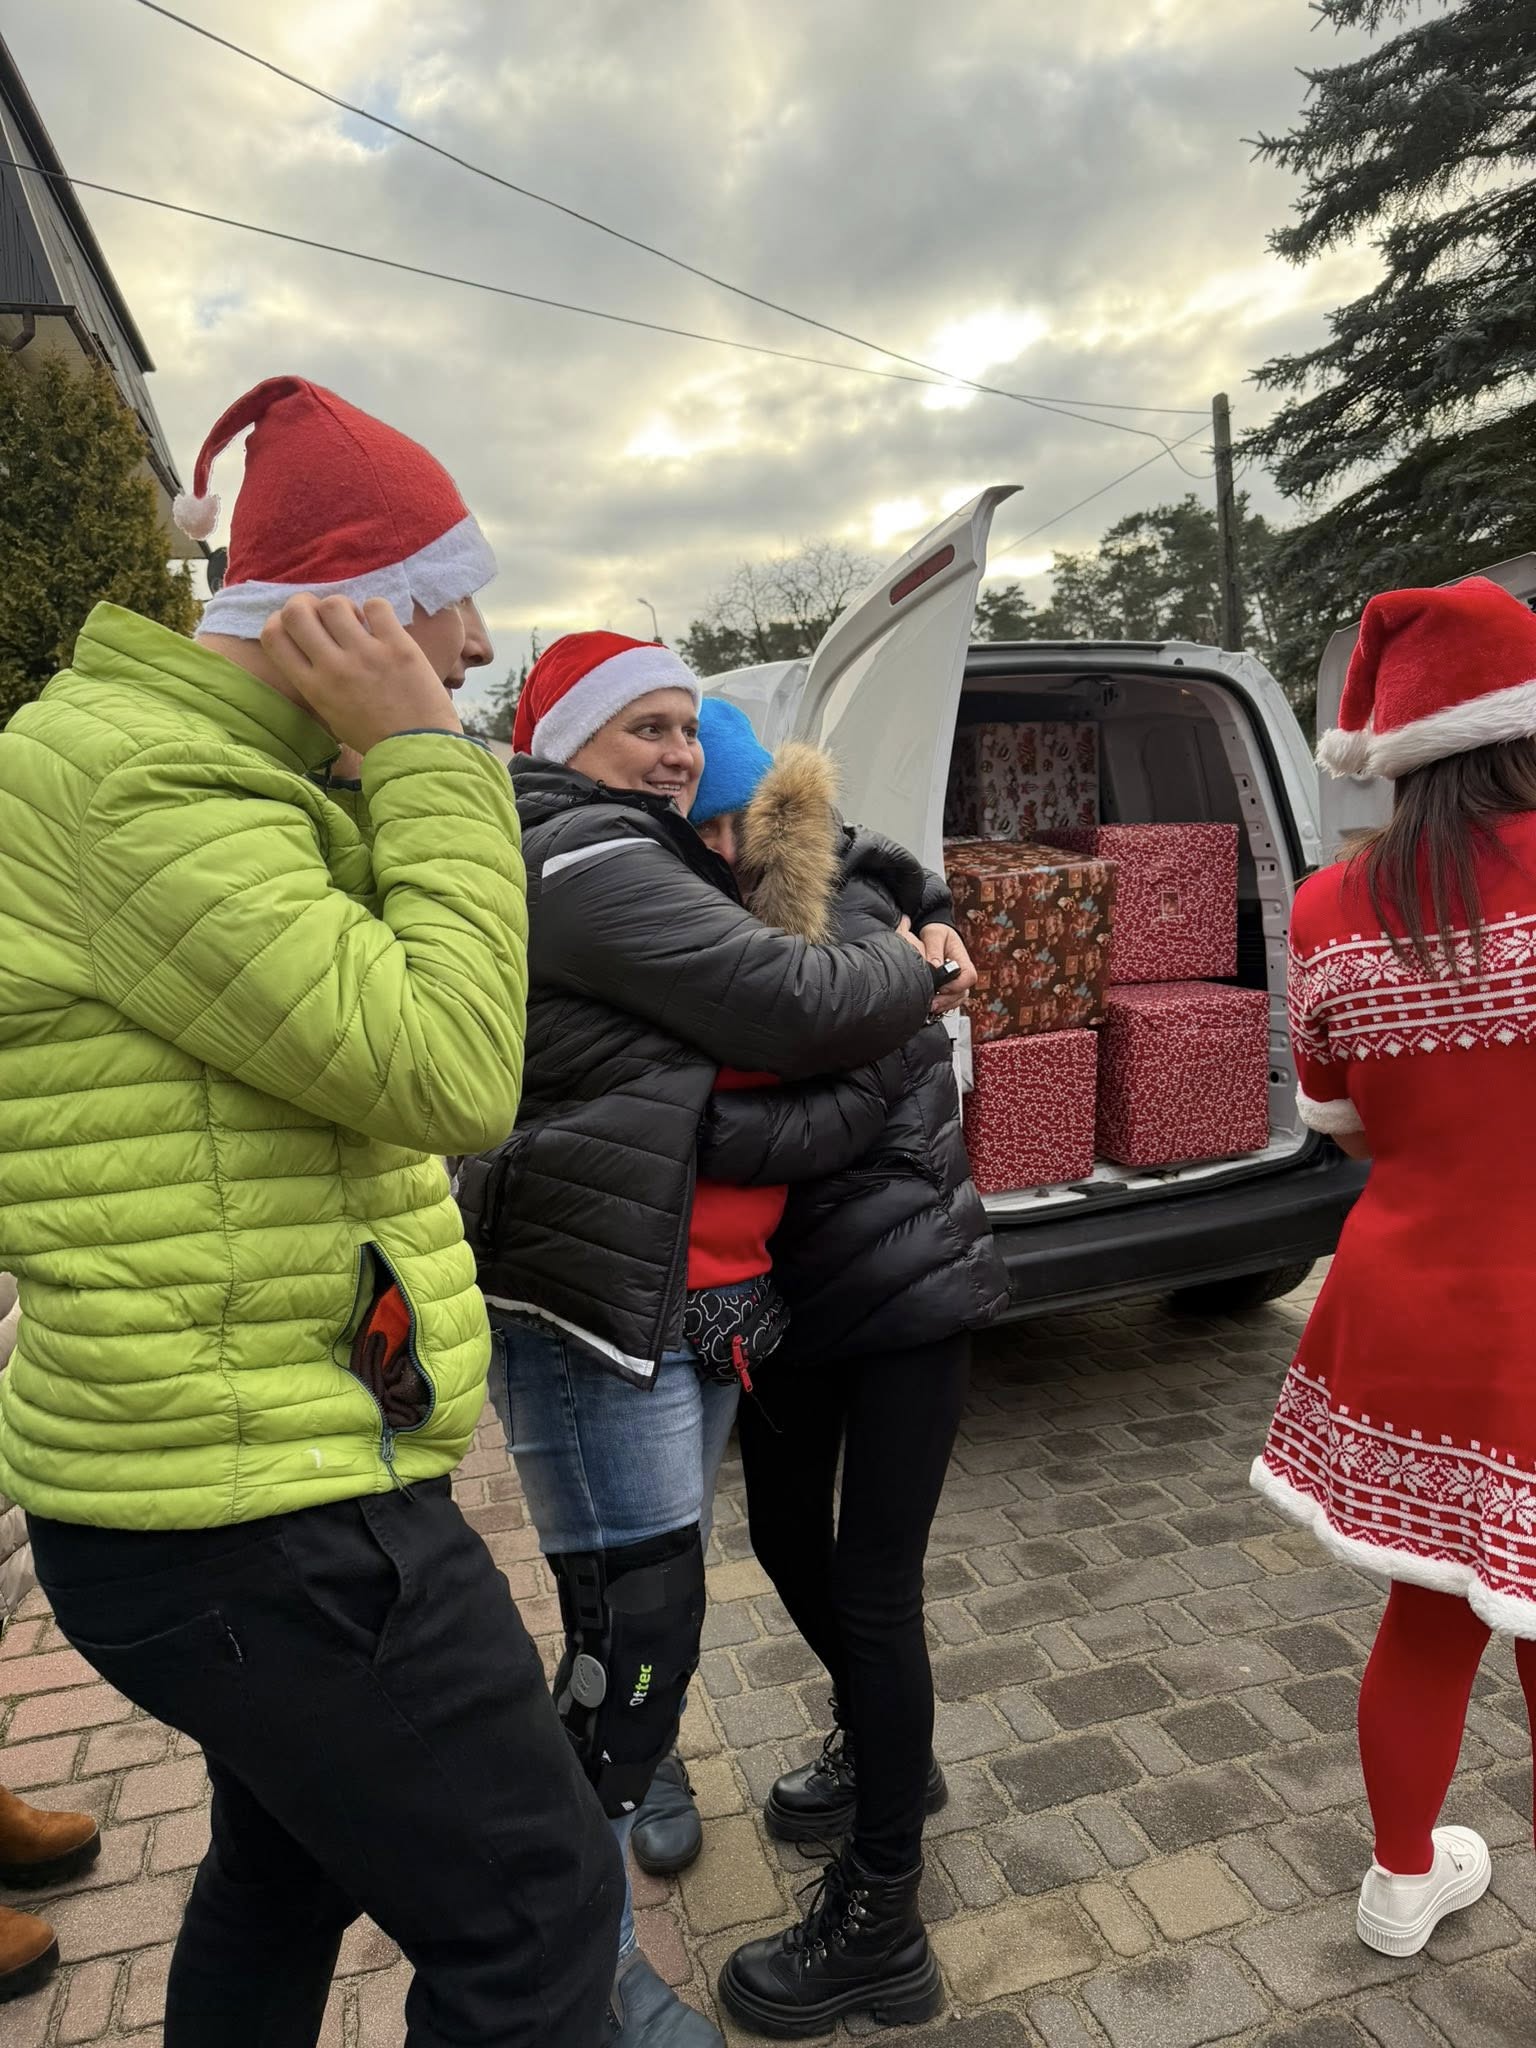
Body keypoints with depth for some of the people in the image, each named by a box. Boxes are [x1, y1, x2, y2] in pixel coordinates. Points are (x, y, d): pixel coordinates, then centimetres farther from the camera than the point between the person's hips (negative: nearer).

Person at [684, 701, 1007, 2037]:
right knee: (786, 1536, 19)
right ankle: (887, 1757, 47)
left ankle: (880, 1933, 20)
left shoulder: (849, 931, -20)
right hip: (802, 1294, 7)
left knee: (873, 1586, 0)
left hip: (909, 1291, -7)